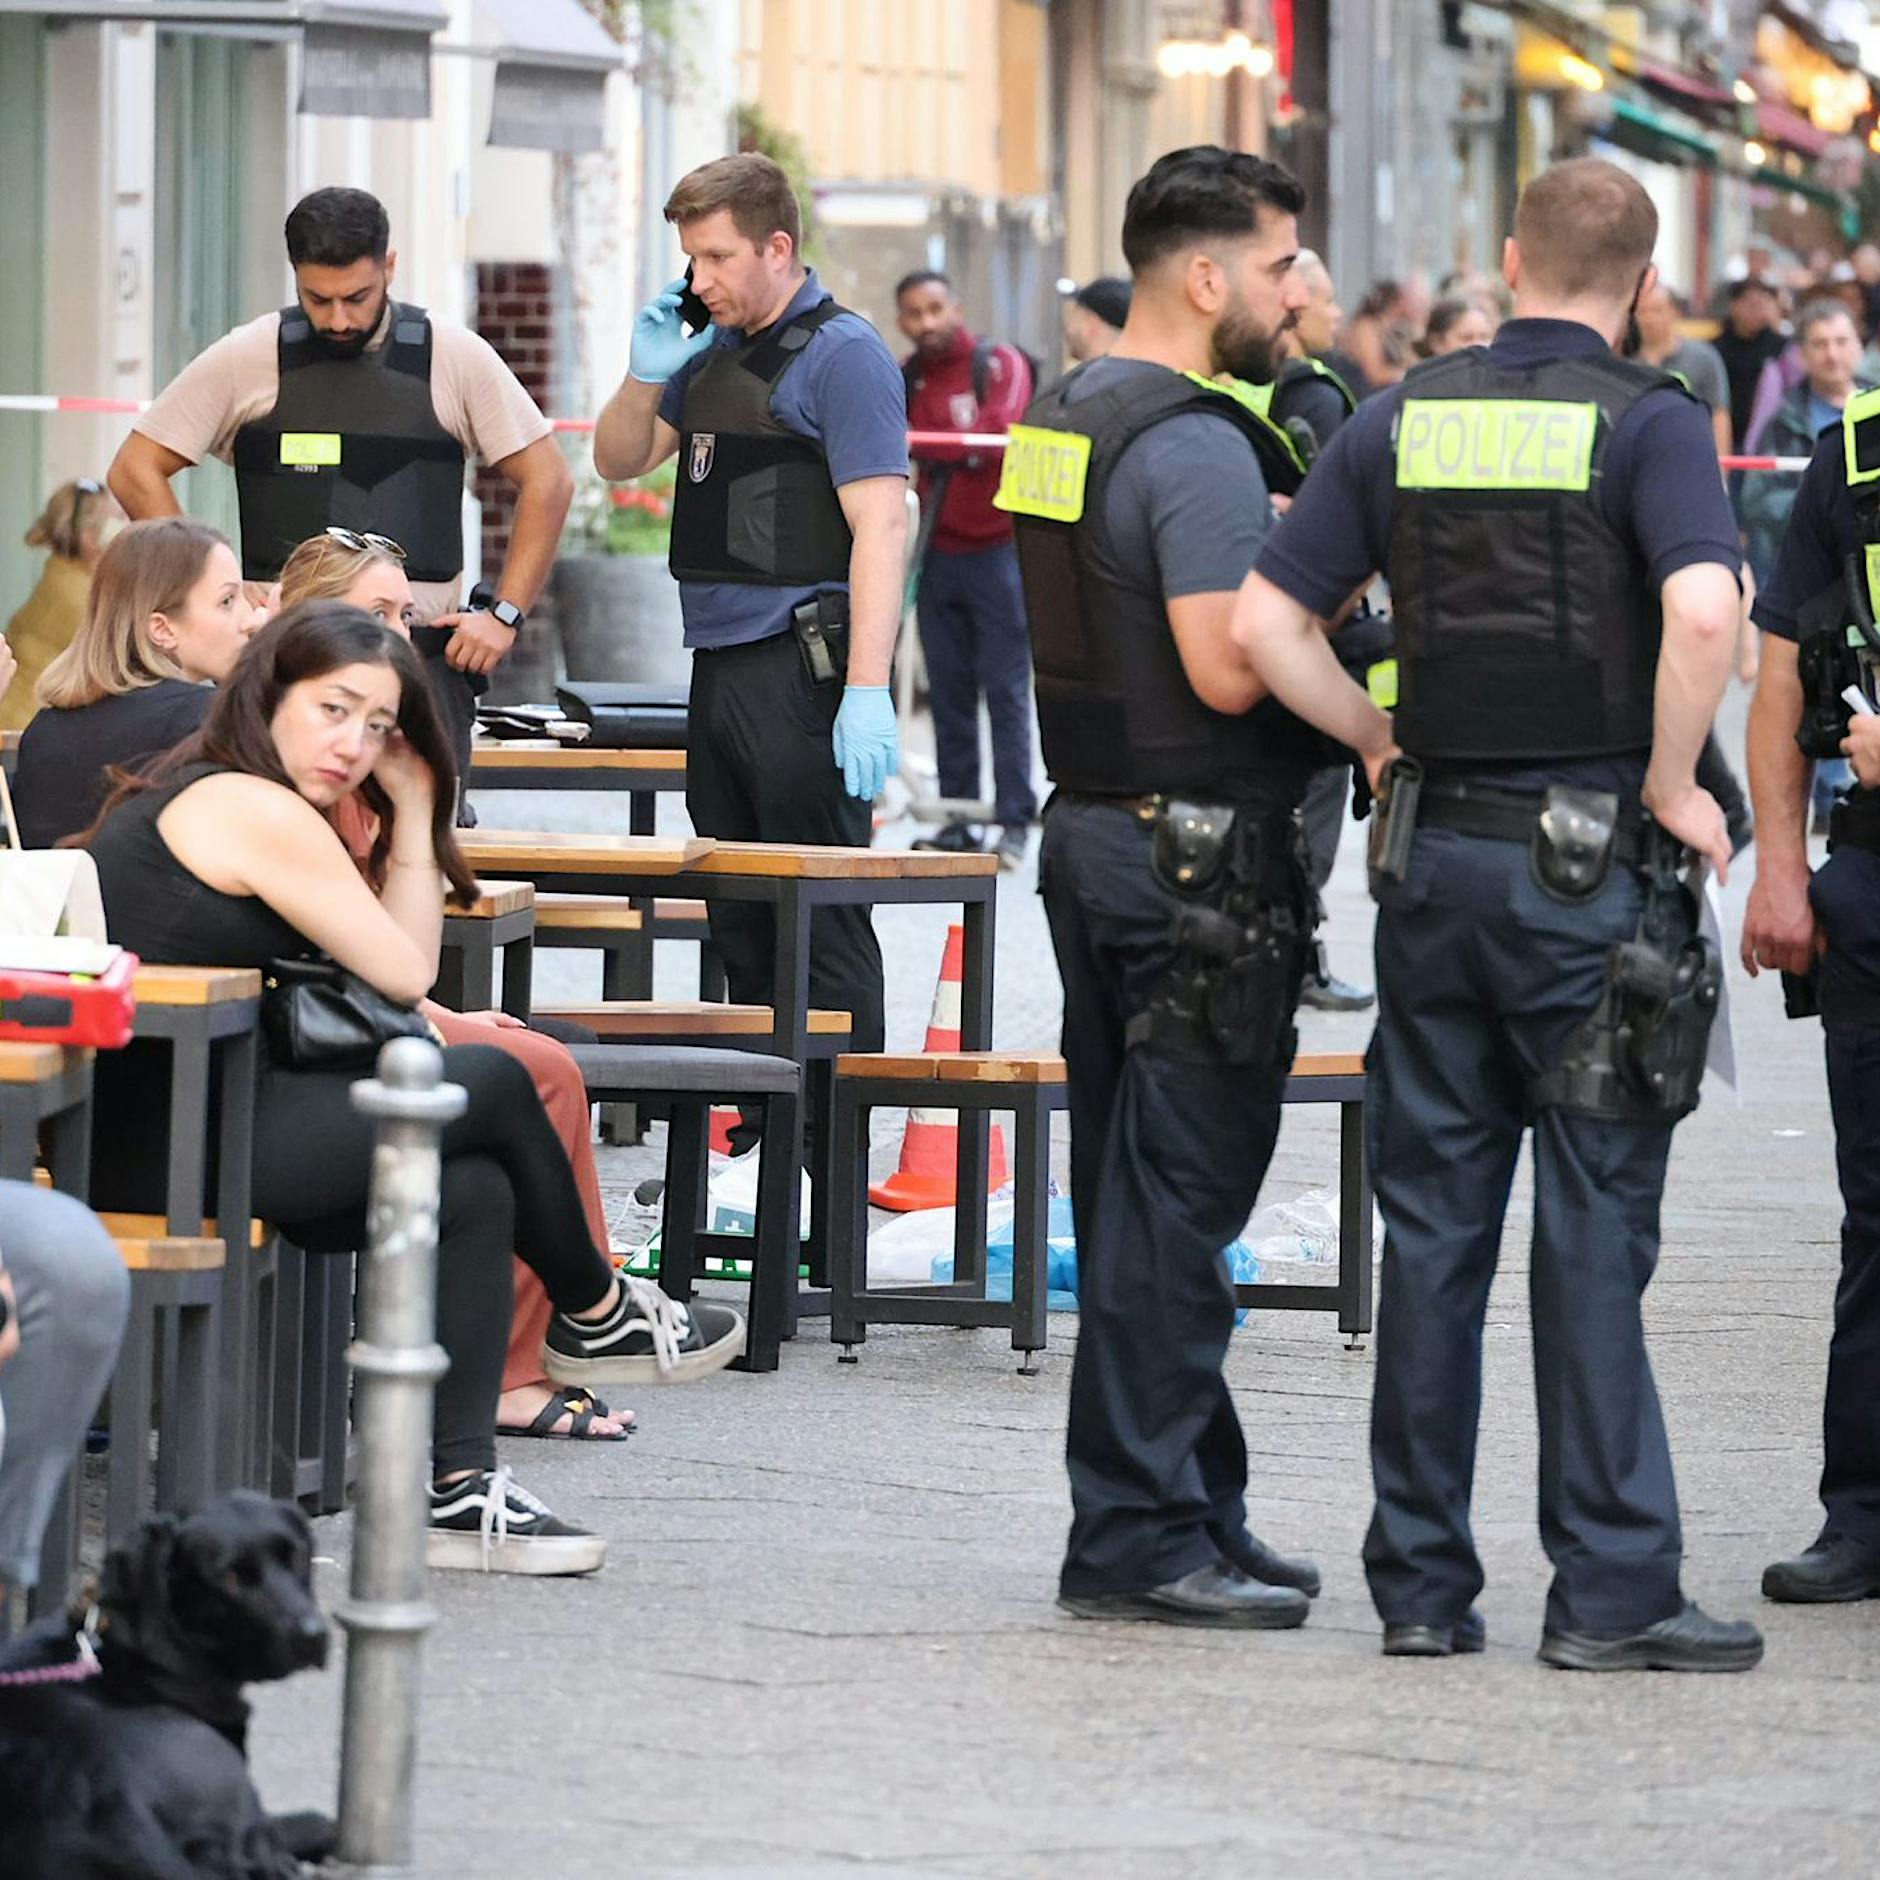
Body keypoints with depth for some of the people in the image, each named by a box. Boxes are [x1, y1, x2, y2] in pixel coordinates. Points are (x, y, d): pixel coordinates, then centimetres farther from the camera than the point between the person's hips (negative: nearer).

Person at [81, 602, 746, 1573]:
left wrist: (412, 813, 12)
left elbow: (371, 974, 19)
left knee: (473, 1189, 9)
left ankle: (455, 1490, 3)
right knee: (493, 1086, -1)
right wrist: (414, 817, 4)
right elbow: (405, 973, -6)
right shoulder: (255, 809, -12)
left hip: (127, 1145, 10)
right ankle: (597, 1314, 24)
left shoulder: (177, 796, 20)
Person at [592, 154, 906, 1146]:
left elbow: (880, 523, -17)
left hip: (802, 673, -9)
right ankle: (761, 1133, 18)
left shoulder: (840, 355, -10)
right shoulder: (715, 352, 16)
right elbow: (618, 461, 27)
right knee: (741, 922, 12)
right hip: (719, 668, 9)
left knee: (821, 923, -6)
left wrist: (867, 691, -25)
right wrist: (648, 374, 6)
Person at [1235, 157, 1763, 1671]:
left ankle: (1421, 1582, 12)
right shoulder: (1647, 423, -8)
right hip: (1589, 859, -4)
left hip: (1434, 856, 4)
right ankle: (1611, 1588, -1)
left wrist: (1382, 740, 9)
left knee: (1432, 1219, 9)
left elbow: (1265, 620, 2)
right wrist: (1672, 786, -13)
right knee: (1594, 1230, -1)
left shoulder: (1405, 422, 7)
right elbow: (1704, 610, -25)